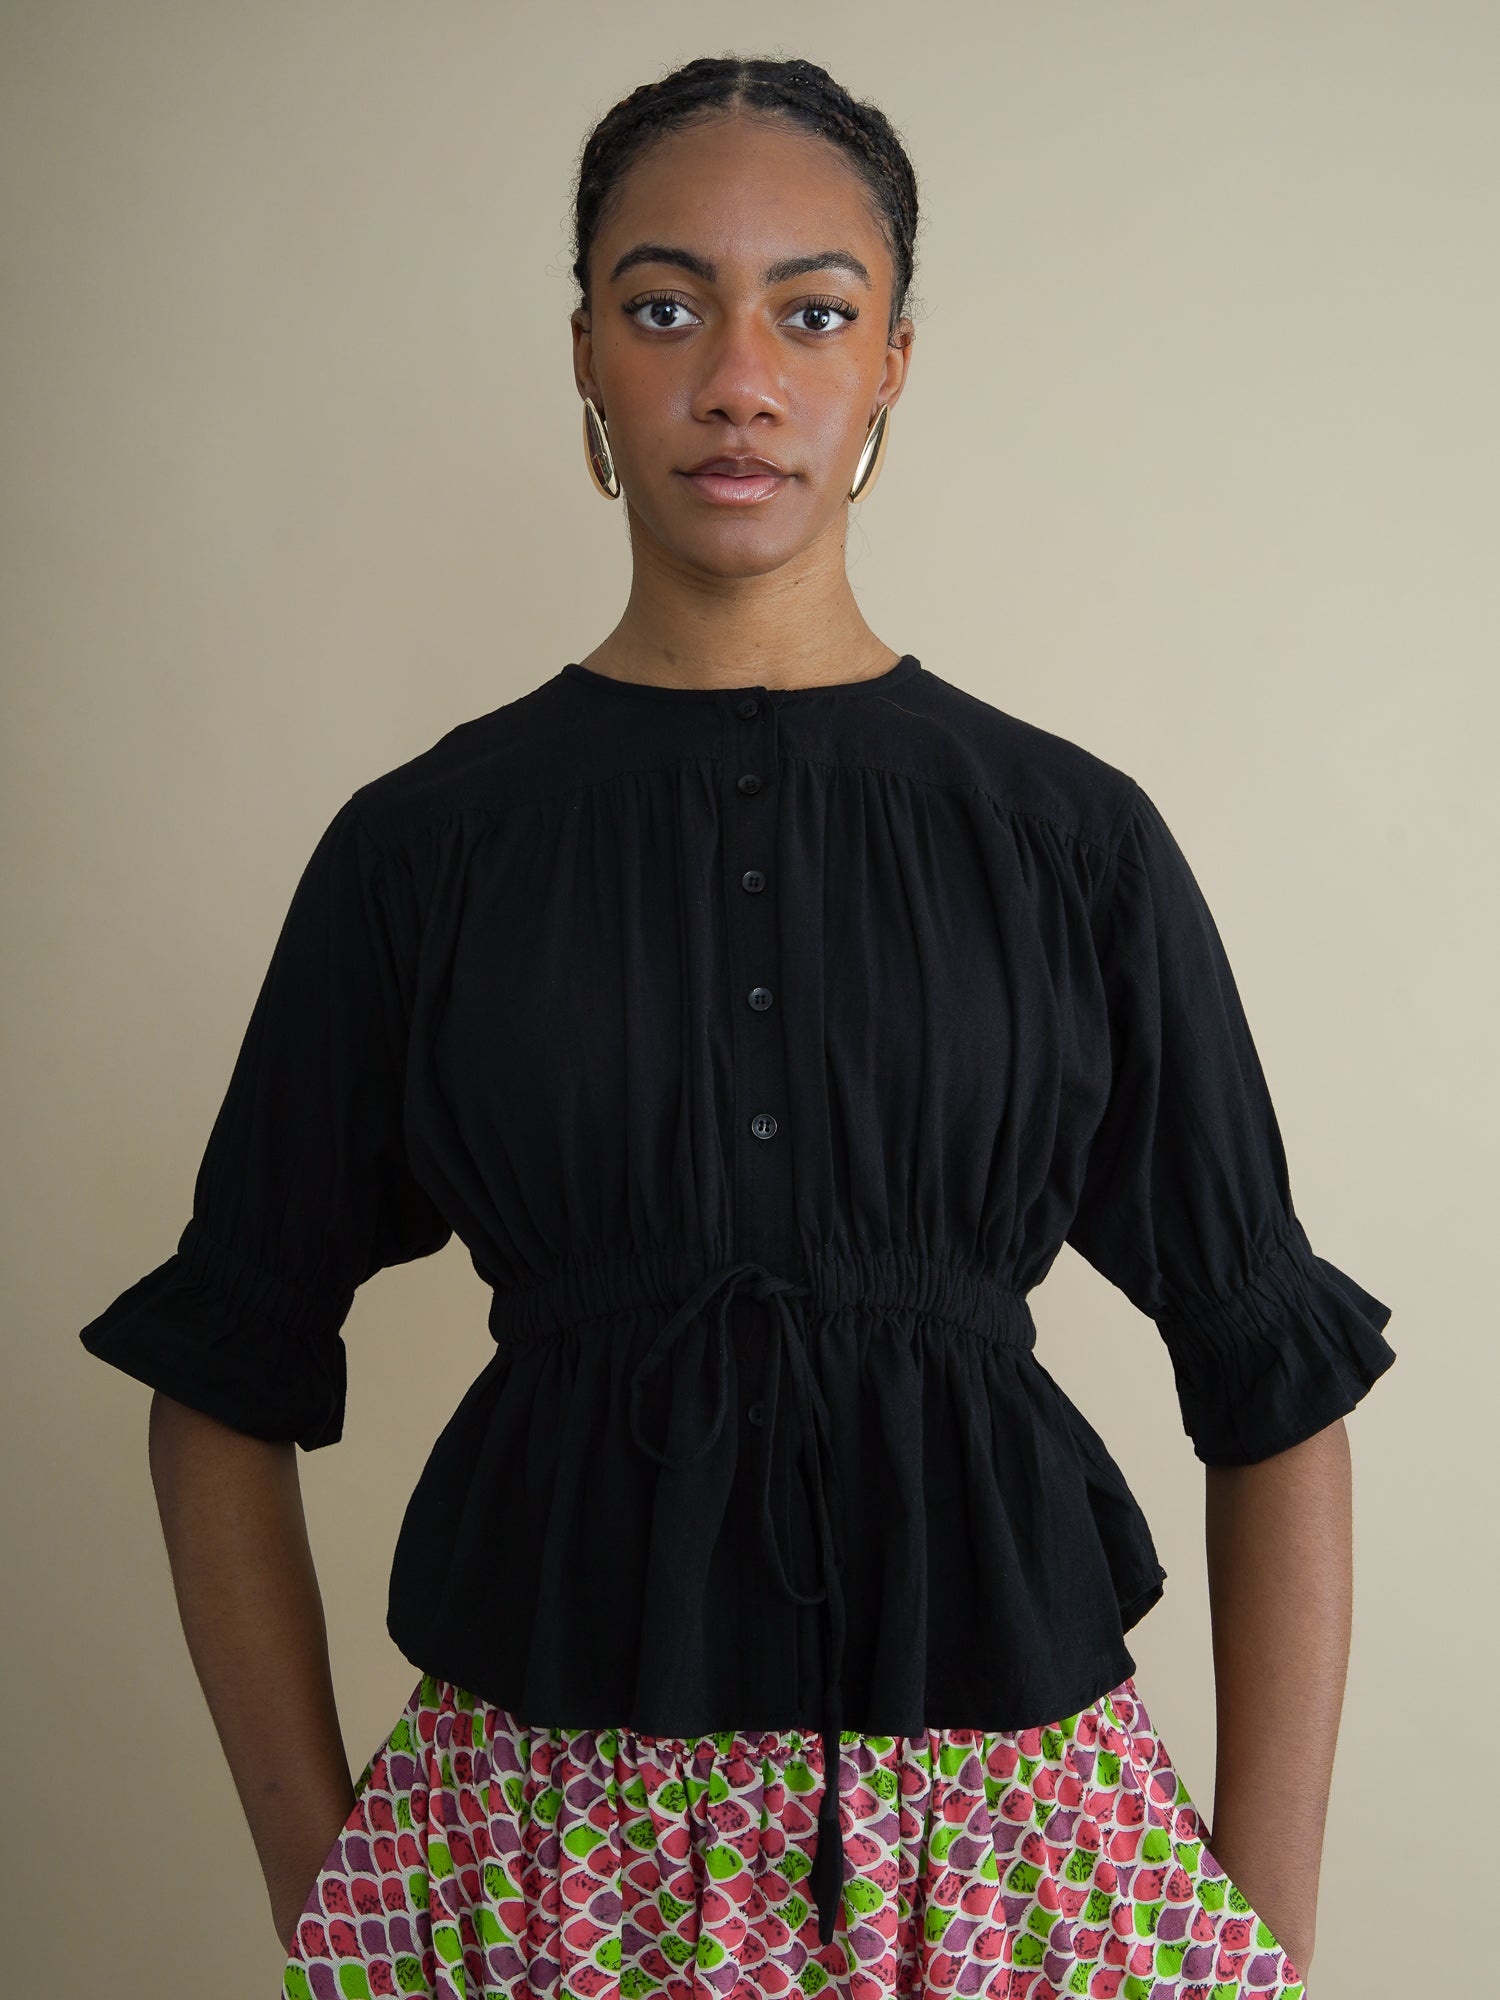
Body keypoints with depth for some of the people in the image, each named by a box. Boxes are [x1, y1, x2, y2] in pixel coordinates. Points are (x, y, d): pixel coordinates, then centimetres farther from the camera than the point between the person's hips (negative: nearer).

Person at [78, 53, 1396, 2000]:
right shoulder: (425, 846, -2)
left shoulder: (1073, 838, -2)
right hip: (548, 1835, 0)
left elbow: (1275, 1392, 1)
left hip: (1013, 1827, 1)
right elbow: (227, 1386, 4)